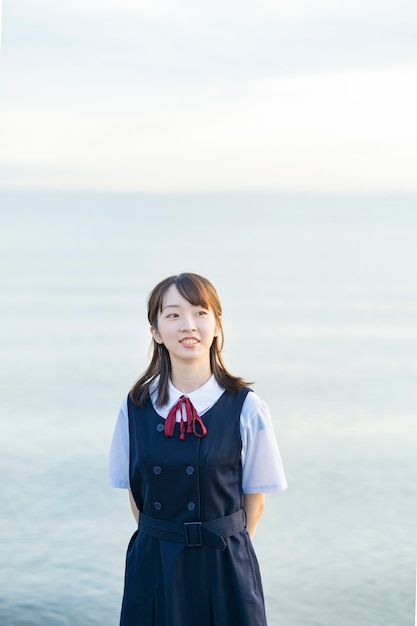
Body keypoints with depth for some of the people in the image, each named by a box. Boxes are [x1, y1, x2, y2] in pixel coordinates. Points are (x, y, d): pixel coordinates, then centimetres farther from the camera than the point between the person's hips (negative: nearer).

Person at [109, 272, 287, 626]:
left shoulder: (247, 408, -9)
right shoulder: (135, 407, -2)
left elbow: (255, 498, -2)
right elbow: (134, 491, 7)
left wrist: (227, 551, 2)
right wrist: (162, 543, 5)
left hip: (224, 569, -2)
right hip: (153, 567, 2)